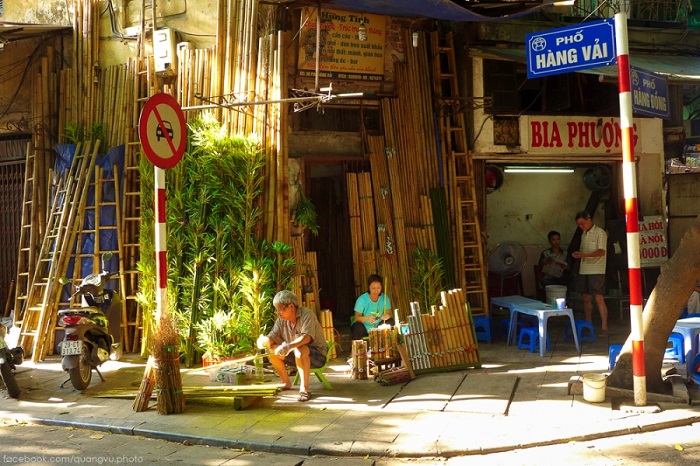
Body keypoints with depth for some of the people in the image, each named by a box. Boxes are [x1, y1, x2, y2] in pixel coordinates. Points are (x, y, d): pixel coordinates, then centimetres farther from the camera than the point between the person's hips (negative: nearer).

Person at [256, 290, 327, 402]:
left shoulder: (306, 314, -20)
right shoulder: (281, 320, -1)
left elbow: (306, 337, -35)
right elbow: (272, 338, -4)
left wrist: (289, 346, -51)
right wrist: (265, 341, -29)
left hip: (317, 355, -7)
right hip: (296, 355, 7)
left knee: (300, 350, -37)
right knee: (272, 351, -9)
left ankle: (304, 388, -28)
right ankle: (286, 382, 7)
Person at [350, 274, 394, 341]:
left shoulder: (385, 298, -6)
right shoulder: (362, 299, -17)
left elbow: (389, 313, -6)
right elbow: (357, 318, -21)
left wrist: (387, 315, -32)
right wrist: (367, 318, -42)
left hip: (378, 327, 4)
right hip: (365, 328, -3)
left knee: (390, 322, -20)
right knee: (358, 327, -35)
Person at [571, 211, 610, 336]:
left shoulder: (600, 233, -5)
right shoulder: (583, 235, 17)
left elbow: (602, 252, -14)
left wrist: (585, 255, -24)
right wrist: (578, 254, 0)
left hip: (596, 271, -7)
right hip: (583, 270, 7)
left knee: (599, 298, -10)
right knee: (585, 298, 9)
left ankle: (604, 328, -8)